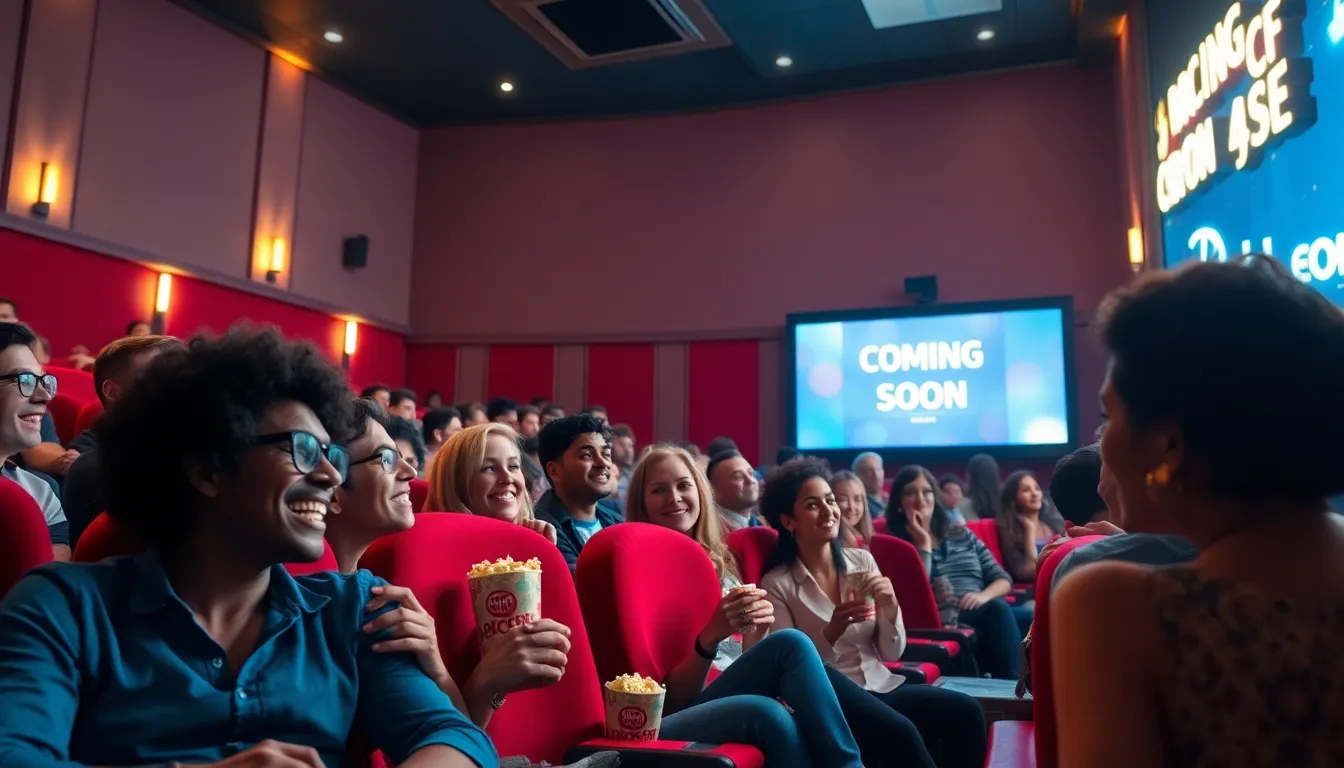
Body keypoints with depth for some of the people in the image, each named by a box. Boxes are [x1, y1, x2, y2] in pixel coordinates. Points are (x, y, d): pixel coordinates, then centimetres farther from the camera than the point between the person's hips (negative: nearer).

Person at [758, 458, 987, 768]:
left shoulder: (862, 561, 7)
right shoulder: (777, 585, -7)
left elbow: (892, 653, 8)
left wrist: (889, 607, -12)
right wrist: (831, 633, -24)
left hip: (881, 687, 5)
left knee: (966, 712, -19)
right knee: (902, 732, -32)